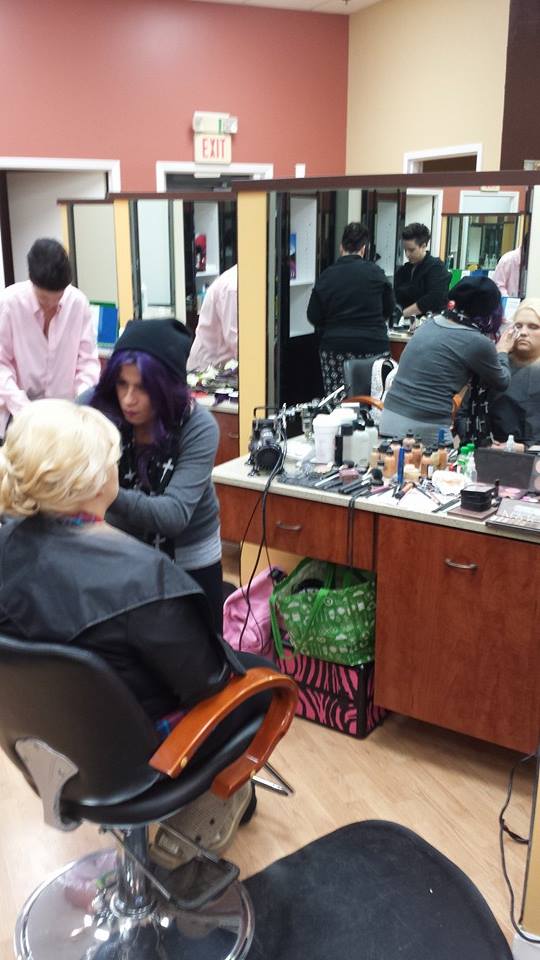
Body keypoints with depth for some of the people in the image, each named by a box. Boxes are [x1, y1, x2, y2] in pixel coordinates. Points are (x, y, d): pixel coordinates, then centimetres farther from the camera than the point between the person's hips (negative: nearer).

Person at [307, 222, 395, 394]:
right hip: (373, 346, 0)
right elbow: (388, 310, 9)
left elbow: (313, 317, 4)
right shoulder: (375, 272, -1)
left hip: (335, 347, 1)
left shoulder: (327, 275, 0)